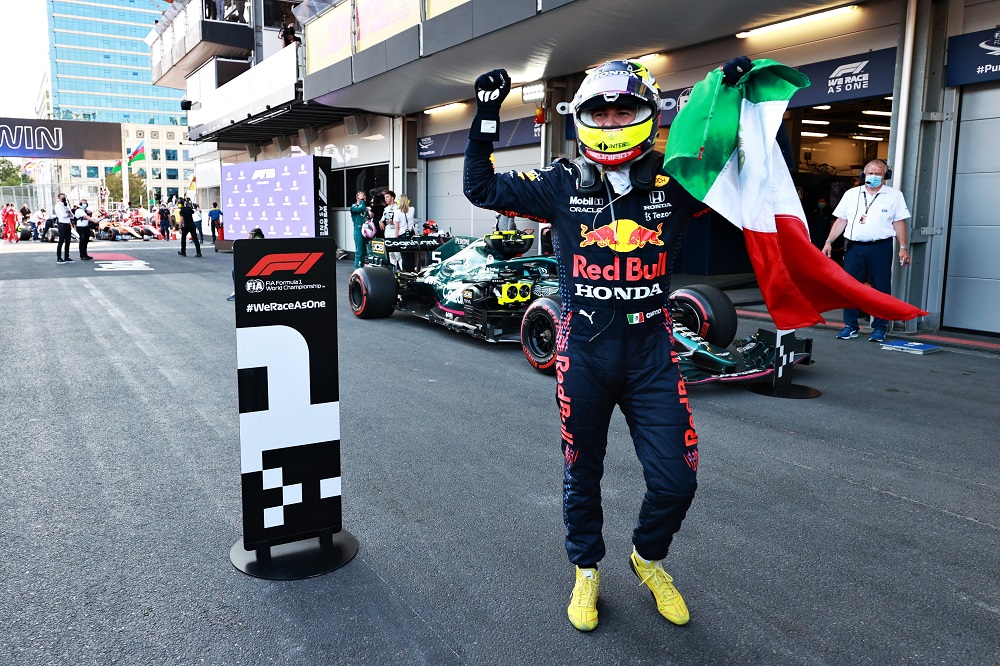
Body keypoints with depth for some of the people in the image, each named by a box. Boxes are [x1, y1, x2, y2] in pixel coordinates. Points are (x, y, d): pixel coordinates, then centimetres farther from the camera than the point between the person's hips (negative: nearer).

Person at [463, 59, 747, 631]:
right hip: (584, 352, 0)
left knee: (676, 481, 1)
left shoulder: (673, 183, -2)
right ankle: (586, 571, 39)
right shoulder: (562, 185, -2)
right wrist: (486, 118, -7)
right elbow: (482, 188, 0)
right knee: (582, 474, 14)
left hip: (651, 352, 1)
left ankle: (648, 557, 33)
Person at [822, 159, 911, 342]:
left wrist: (903, 248, -2)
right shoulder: (851, 194, 13)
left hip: (880, 248, -2)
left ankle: (879, 328, 10)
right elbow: (841, 220, 12)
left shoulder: (894, 195, 7)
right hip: (854, 247, 2)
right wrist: (829, 242, 4)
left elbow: (899, 223, 4)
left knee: (881, 288, 1)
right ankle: (850, 326, 9)